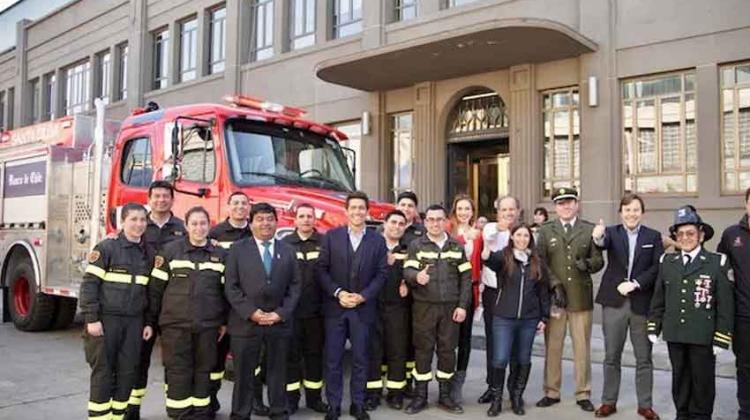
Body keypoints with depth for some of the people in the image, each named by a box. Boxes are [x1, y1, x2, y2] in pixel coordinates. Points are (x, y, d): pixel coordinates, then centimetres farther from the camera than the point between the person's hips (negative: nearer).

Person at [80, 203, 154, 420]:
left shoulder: (147, 253, 10)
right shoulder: (107, 247, -6)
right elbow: (89, 283, -9)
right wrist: (91, 318, -15)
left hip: (134, 322, 5)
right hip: (106, 319, -4)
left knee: (127, 372, 7)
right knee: (102, 372, 2)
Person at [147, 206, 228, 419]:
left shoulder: (220, 255, 6)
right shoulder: (170, 250, -1)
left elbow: (226, 291, 9)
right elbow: (155, 288, 0)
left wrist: (225, 321, 5)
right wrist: (149, 321, -1)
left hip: (208, 325, 2)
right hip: (175, 324, -2)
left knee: (204, 371, 9)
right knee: (178, 372, 3)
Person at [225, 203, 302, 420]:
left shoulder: (288, 251, 9)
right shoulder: (238, 249, 2)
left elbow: (295, 286, 5)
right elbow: (231, 287, -3)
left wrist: (281, 313, -7)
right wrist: (251, 312, -12)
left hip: (279, 322, 2)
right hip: (245, 322, -2)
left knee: (278, 370, 10)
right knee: (244, 372, 5)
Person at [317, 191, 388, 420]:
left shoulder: (377, 240, 4)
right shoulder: (331, 236, 2)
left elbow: (382, 273, 1)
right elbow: (322, 269, -1)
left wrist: (363, 296, -10)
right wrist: (338, 293, -12)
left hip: (363, 308, 1)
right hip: (335, 306, 0)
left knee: (361, 359, 8)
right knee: (333, 359, 4)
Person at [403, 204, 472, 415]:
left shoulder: (457, 247, 9)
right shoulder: (416, 245, 2)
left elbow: (465, 278, 8)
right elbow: (407, 271, -9)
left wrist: (462, 305, -1)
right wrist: (416, 276, -32)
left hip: (450, 307, 2)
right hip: (424, 306, -2)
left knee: (448, 350, 7)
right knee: (423, 350, 3)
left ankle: (445, 395, 20)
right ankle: (420, 396, 14)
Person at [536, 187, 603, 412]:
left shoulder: (590, 229, 7)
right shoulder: (545, 230, 7)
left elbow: (599, 260, 5)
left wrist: (588, 264, -17)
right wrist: (555, 285, -10)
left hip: (581, 297, 0)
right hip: (554, 296, 0)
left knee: (582, 347, 5)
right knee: (552, 347, 7)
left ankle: (583, 394, 16)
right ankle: (551, 392, 18)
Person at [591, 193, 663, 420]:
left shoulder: (653, 236, 4)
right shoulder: (611, 232, 1)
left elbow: (657, 268, -4)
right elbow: (603, 243, -22)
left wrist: (635, 283, -16)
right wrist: (598, 238, -46)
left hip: (642, 303, 0)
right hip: (614, 302, 0)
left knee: (644, 358, 8)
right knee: (611, 356, 9)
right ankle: (609, 402, 19)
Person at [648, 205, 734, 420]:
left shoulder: (716, 263, -4)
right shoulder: (667, 262, 7)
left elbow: (725, 304, -5)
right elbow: (658, 298, 11)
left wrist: (721, 339, -8)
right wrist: (653, 328, 9)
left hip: (703, 337, -3)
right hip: (675, 335, 3)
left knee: (702, 380, 9)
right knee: (679, 378, 13)